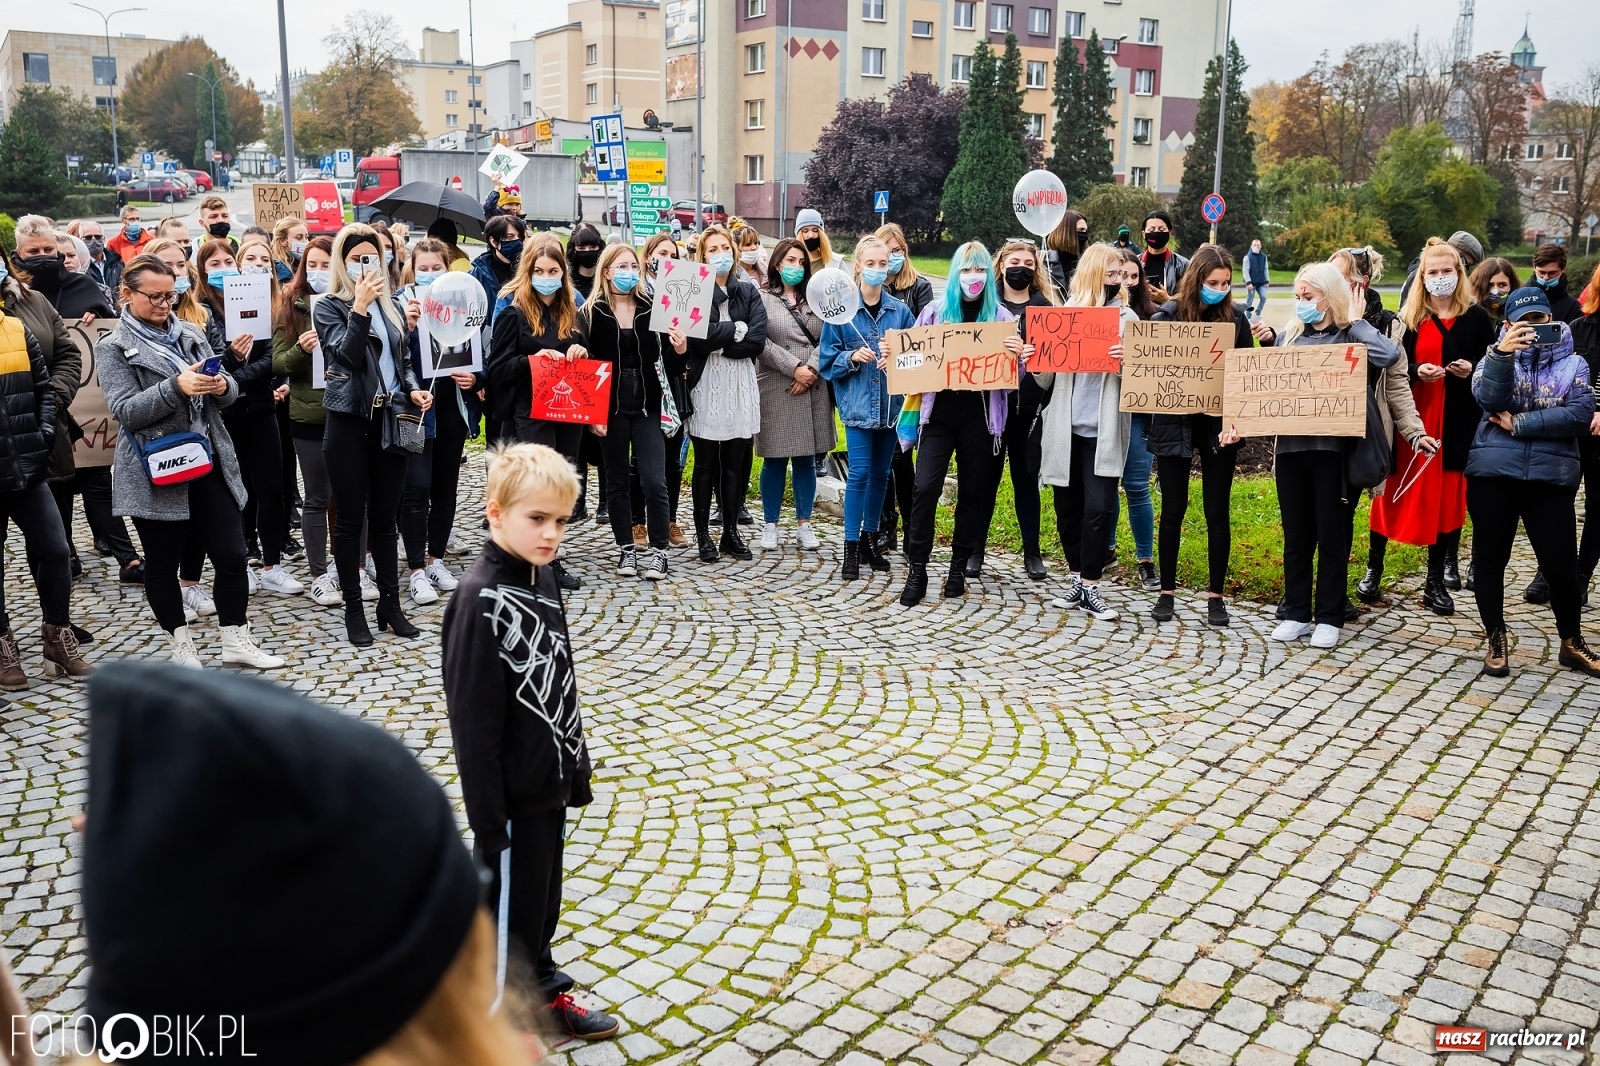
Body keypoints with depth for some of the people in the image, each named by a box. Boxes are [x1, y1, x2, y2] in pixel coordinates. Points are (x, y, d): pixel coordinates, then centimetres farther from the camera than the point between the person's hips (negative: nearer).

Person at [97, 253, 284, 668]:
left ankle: (236, 639, 15)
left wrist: (222, 386, -13)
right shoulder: (113, 348, -3)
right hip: (155, 472, -4)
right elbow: (125, 411, -15)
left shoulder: (191, 335, 11)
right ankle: (180, 644, 21)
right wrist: (176, 388, -28)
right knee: (163, 562, 7)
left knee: (231, 554, 2)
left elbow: (229, 390, 12)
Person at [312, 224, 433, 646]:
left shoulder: (392, 306, 12)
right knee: (350, 519, 4)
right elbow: (347, 355, -17)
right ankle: (353, 609, 13)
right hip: (350, 421, -4)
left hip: (390, 420, 4)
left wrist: (414, 389, 0)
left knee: (384, 517, 11)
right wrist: (360, 306, -23)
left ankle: (390, 603, 19)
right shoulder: (329, 307, -3)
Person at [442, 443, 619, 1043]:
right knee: (508, 907, 11)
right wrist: (487, 817, -19)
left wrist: (575, 768, 16)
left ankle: (543, 992, 40)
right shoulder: (480, 600, -22)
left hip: (549, 780, 8)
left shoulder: (541, 578, 3)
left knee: (543, 899, 22)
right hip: (510, 794, -8)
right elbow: (472, 718, -21)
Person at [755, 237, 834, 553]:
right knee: (775, 459, 2)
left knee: (807, 458, 7)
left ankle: (804, 524, 16)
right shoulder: (762, 298, 1)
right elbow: (762, 343, -9)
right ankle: (770, 525, 12)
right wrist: (794, 368, -14)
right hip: (775, 389, -3)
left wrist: (811, 368, -11)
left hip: (813, 389, 3)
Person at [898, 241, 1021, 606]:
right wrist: (892, 353, -9)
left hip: (980, 416, 0)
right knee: (926, 487, -11)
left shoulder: (1001, 316, 5)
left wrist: (1017, 356, -17)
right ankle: (917, 569, 0)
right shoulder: (934, 312, 7)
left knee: (973, 492, 7)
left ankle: (959, 567, 21)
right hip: (939, 412, 0)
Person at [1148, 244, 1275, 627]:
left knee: (1217, 512, 5)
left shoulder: (1235, 317, 0)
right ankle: (1167, 592, 18)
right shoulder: (1167, 315, -4)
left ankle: (1215, 596, 15)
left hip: (1219, 425, 1)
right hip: (1175, 424, -1)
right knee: (1173, 509, 6)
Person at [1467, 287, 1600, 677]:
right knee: (1490, 558, 5)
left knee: (1561, 562, 3)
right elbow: (1488, 400, -12)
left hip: (1552, 475, 0)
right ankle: (1497, 641, 19)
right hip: (1493, 473, 0)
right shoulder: (1497, 357, 8)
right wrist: (1502, 354, -25)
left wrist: (1520, 424, -11)